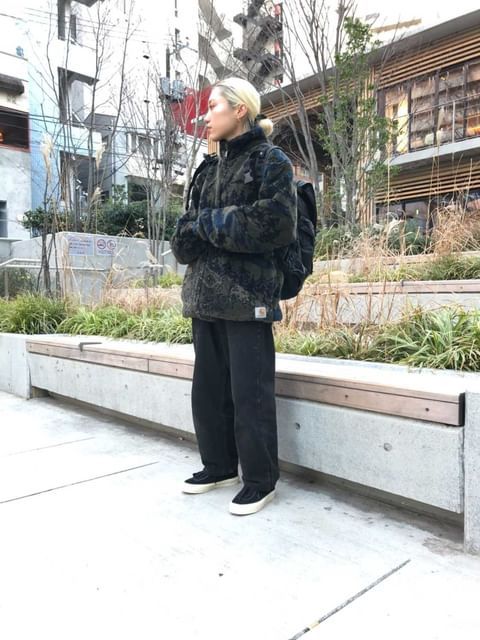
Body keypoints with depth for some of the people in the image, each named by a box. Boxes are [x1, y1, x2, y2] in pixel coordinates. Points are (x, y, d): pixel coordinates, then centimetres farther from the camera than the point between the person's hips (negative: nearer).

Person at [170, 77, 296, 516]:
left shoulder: (272, 161, 0)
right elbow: (184, 236, 15)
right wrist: (199, 230, -8)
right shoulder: (210, 169, 19)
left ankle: (260, 481, 16)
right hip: (205, 296, 7)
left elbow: (276, 225, -14)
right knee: (208, 388, 13)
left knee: (249, 393, -1)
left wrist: (210, 222, -8)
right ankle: (219, 466, 31)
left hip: (247, 296, -7)